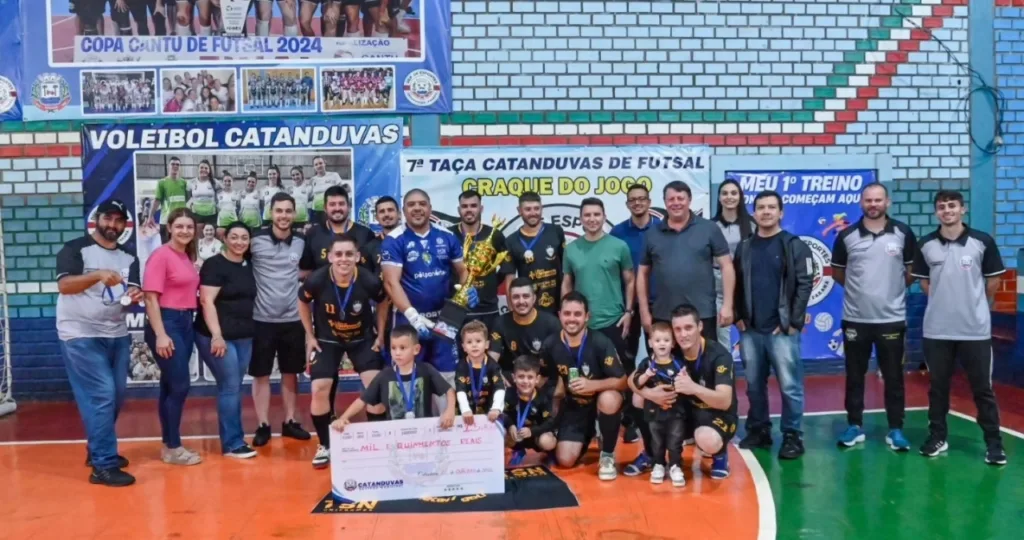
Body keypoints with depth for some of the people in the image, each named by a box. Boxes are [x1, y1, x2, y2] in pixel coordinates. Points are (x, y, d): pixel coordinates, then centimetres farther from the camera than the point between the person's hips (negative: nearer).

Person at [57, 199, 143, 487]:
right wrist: (97, 275, -36)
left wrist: (134, 296, -23)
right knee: (100, 395, -11)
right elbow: (64, 285, -20)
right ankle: (104, 466, -5)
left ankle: (98, 451, 31)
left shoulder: (128, 258, 11)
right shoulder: (75, 249, -6)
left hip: (117, 335, 6)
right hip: (81, 336, -6)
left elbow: (132, 292, 1)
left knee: (115, 397, 12)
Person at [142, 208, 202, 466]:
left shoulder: (187, 256, 11)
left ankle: (168, 444, 22)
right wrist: (160, 335, -20)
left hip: (186, 323, 8)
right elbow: (150, 297, -16)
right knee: (179, 385, -5)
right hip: (166, 323, -8)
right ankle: (173, 448, 7)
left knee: (172, 385, 13)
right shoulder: (161, 255, -12)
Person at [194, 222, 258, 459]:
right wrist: (216, 335, -23)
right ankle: (232, 444, 2)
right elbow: (207, 302, -16)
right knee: (230, 388, -5)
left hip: (244, 337, 7)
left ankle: (232, 439, 20)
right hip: (217, 337, -7)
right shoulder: (214, 264, -9)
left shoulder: (248, 266, 12)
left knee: (234, 388, 11)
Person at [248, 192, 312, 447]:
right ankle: (263, 425, 16)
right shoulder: (255, 240, -7)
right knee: (261, 374, 5)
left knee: (291, 372, 13)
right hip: (262, 318, -3)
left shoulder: (302, 241, 3)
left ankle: (289, 421, 25)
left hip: (293, 318, 3)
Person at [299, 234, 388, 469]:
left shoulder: (369, 281, -26)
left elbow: (382, 303, -2)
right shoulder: (316, 281, -26)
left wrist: (380, 335, -1)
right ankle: (325, 445, 11)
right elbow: (303, 302, -3)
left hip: (363, 338, 0)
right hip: (327, 340, 0)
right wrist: (310, 336, -1)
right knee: (320, 388, -10)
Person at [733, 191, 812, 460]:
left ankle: (792, 436, 8)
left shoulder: (794, 246, -1)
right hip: (750, 330, 4)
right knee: (754, 385, 11)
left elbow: (804, 285, -7)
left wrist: (793, 322, -11)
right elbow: (736, 285, 13)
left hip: (782, 330, -4)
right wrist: (738, 317, 4)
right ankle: (758, 430, 23)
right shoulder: (744, 247, 12)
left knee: (790, 386, -2)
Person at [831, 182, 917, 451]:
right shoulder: (847, 236, 0)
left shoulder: (903, 233, -1)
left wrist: (894, 287, 5)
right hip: (855, 319, 1)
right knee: (854, 376, 8)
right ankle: (855, 426, 19)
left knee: (893, 377, 6)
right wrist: (859, 288, 7)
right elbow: (837, 272, 11)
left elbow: (913, 271, 9)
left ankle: (896, 429, 15)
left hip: (891, 318, -1)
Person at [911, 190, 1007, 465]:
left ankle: (994, 442, 14)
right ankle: (938, 436, 22)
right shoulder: (926, 245, 2)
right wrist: (943, 301, 6)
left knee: (982, 388, 5)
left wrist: (975, 305, 11)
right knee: (937, 386, 11)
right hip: (936, 329, 2)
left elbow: (993, 280, 4)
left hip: (976, 329, -2)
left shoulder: (983, 241, -5)